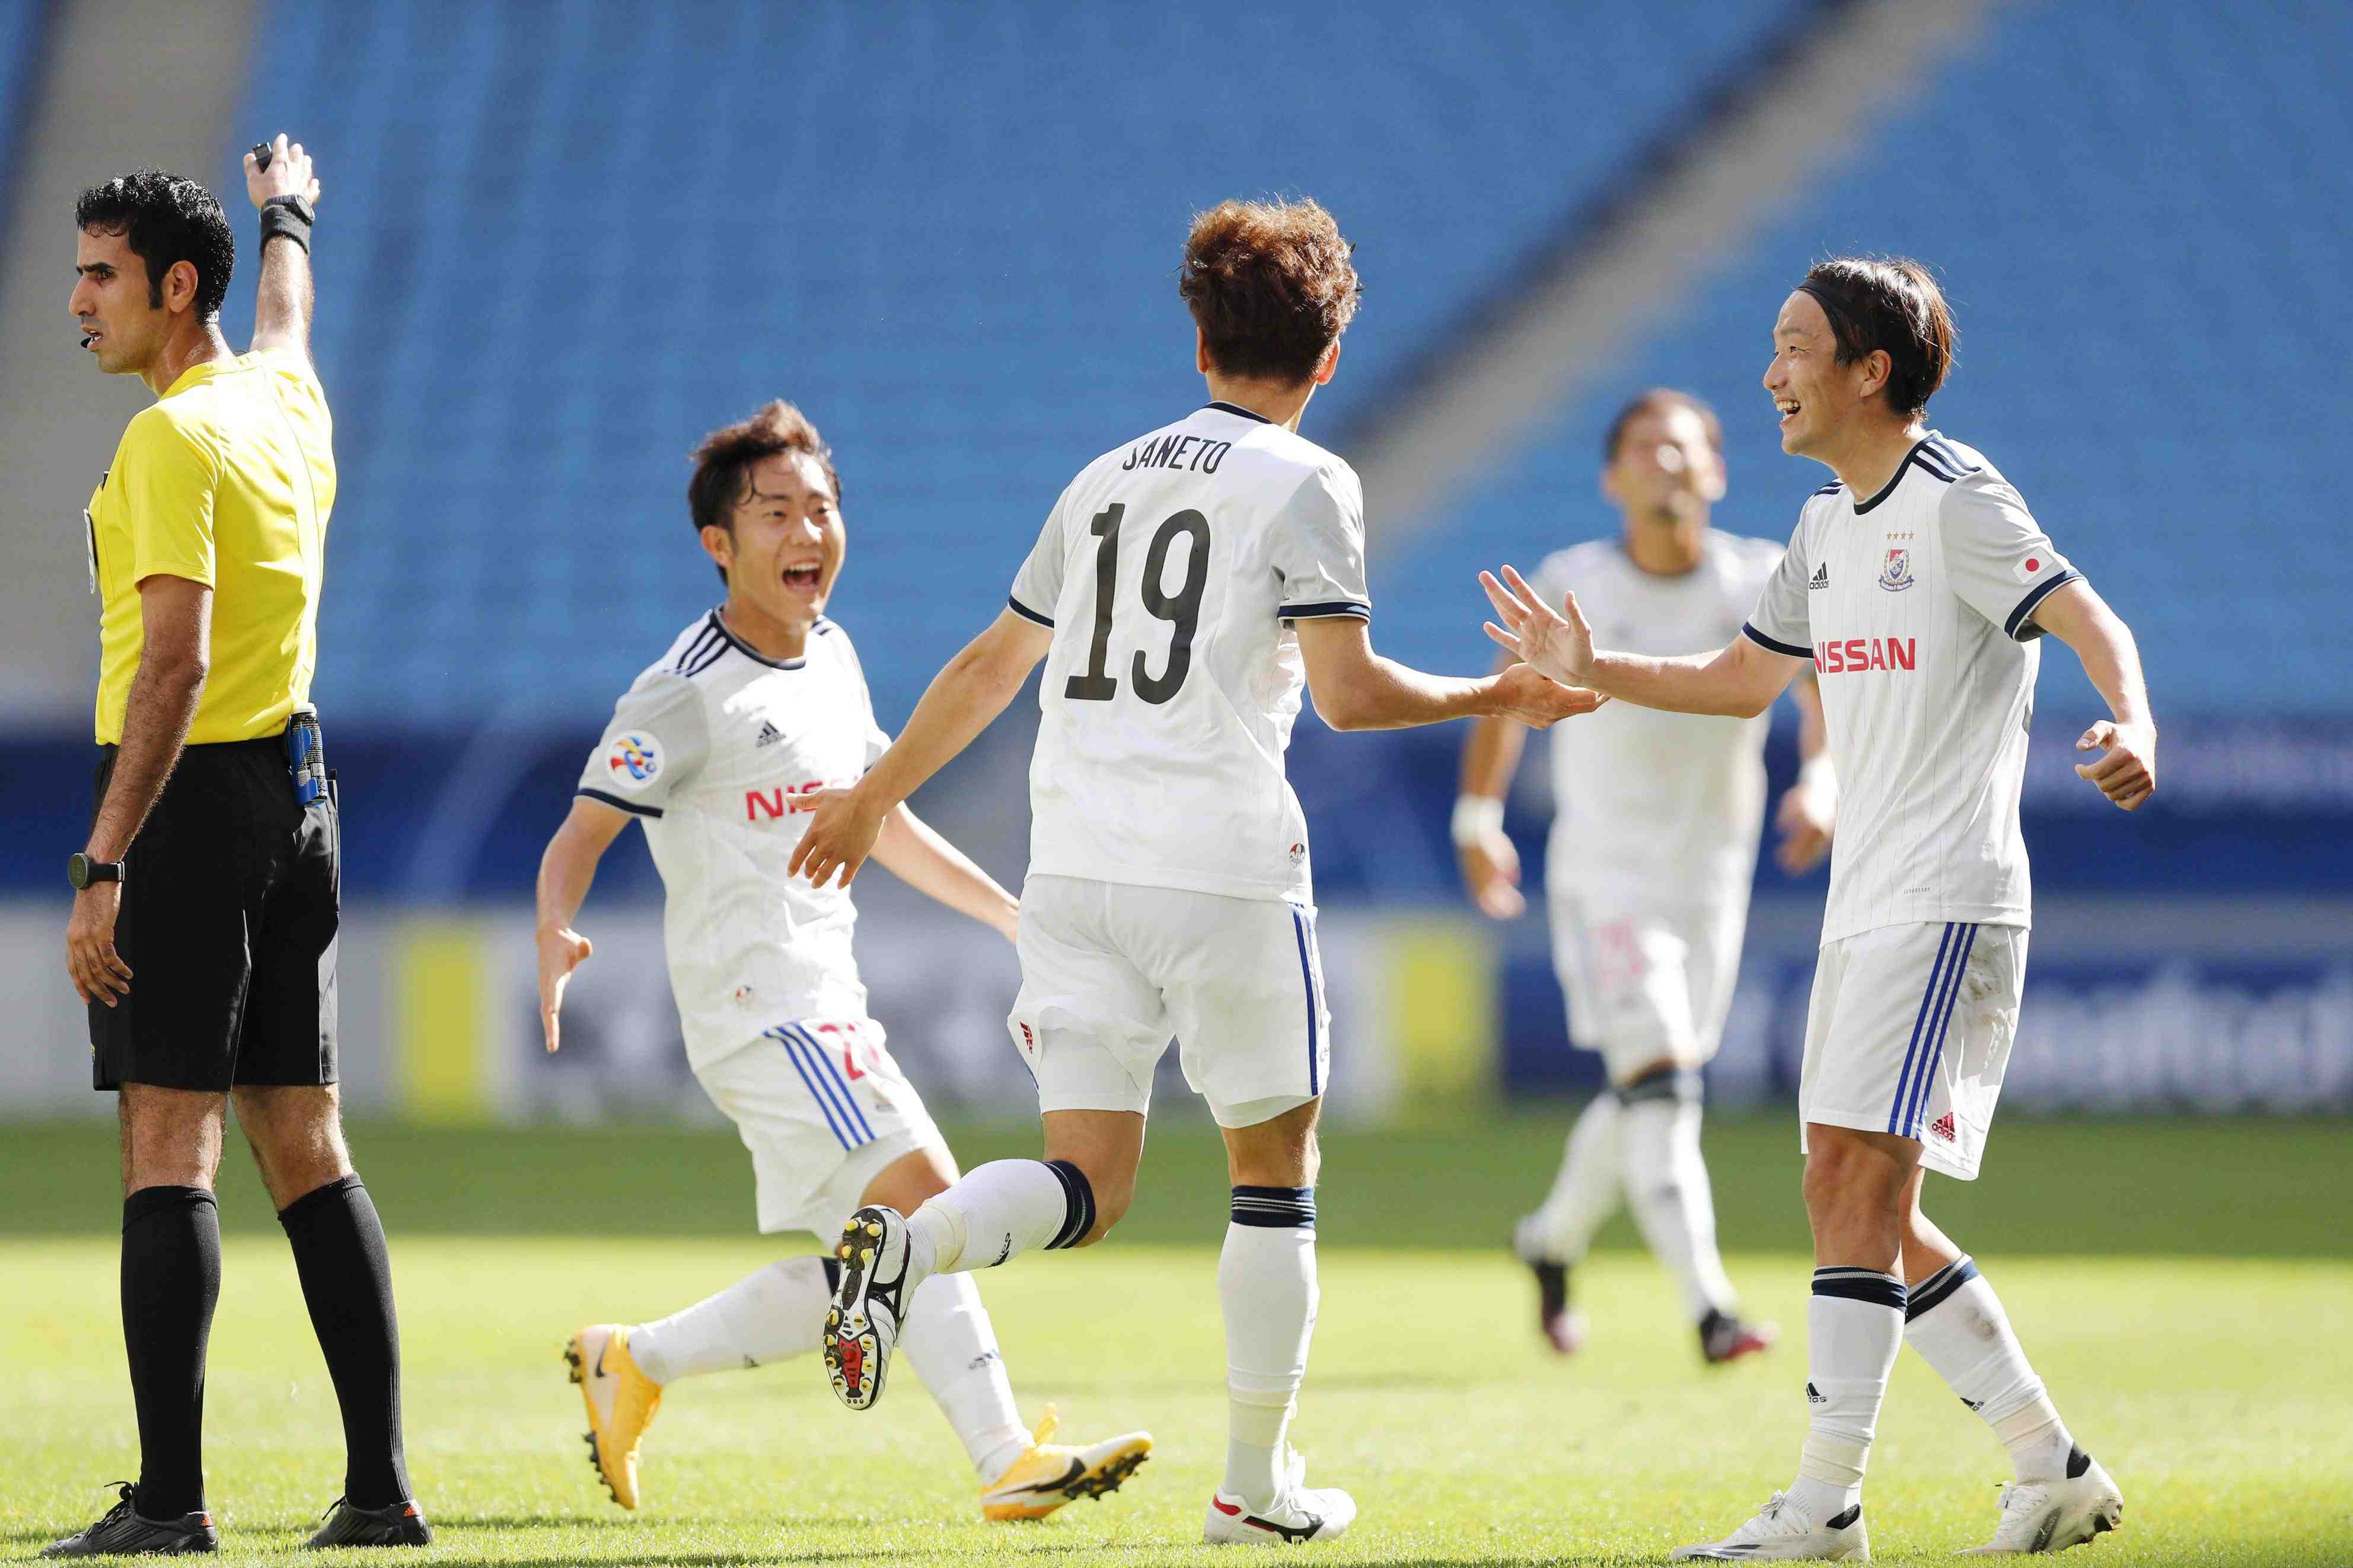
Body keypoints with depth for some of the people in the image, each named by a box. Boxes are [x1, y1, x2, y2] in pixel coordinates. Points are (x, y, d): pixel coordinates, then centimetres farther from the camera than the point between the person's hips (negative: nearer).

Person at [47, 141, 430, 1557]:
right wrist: (287, 217, 60)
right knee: (304, 1142, 9)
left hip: (192, 800, -8)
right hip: (299, 791, 8)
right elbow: (287, 322, 37)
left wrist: (102, 867, -23)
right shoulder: (288, 402, 11)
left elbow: (176, 659, -21)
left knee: (169, 1147, -9)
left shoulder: (172, 440, -13)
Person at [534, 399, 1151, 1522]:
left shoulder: (833, 657, 14)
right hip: (754, 999, -9)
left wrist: (1011, 915, 26)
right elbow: (581, 834, -12)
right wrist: (554, 934, -32)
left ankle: (631, 1363, 25)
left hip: (826, 1005, 9)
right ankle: (1008, 1461, -23)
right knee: (923, 1197, -20)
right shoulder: (686, 695, -10)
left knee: (841, 1281, 8)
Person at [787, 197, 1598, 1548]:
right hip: (1223, 867, -5)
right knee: (1276, 1166, 12)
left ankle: (906, 1245, -28)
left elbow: (993, 666, 22)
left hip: (1073, 866, 5)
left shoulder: (1107, 480, 16)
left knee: (1086, 1189, 2)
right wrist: (1494, 699, 4)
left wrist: (873, 799, 32)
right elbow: (1347, 691, -11)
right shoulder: (1305, 485, -2)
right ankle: (1260, 1484, 14)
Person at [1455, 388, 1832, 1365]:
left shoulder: (1762, 583, -4)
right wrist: (1477, 821, 12)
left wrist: (1823, 778, -36)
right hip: (1602, 873, -3)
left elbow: (1825, 684, -17)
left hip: (1712, 880, 3)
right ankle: (1708, 1308, -28)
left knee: (1643, 1099, 14)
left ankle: (1552, 1240, 41)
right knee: (1658, 1085, -19)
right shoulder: (1570, 589, -6)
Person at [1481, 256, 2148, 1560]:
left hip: (1946, 901, -9)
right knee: (1858, 1204, 7)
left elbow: (2094, 626, -21)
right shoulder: (1828, 525, 16)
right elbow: (1742, 678, 28)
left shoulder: (1957, 503, -10)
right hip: (1865, 906, 9)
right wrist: (1588, 671, 20)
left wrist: (2132, 727, -40)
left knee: (1855, 1181, -15)